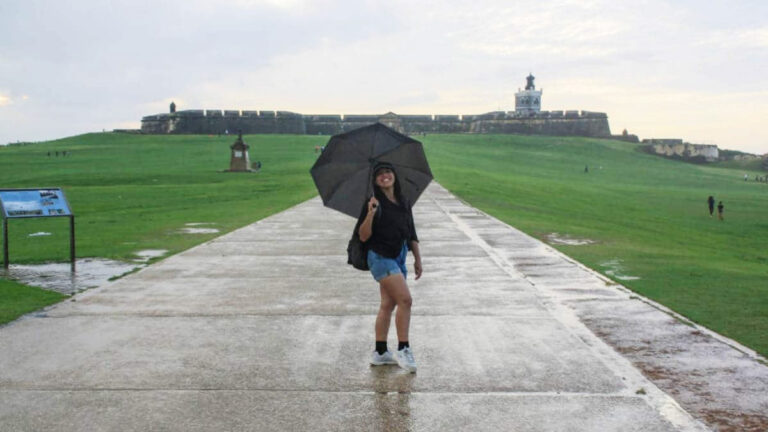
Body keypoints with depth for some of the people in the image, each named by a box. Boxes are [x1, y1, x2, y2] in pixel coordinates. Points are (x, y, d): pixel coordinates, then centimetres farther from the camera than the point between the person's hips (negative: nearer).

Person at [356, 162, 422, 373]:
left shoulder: (404, 203, 12)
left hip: (398, 258, 7)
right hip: (380, 257, -7)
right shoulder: (374, 203, -7)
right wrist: (370, 214, -25)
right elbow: (363, 236, -11)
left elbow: (411, 234, 18)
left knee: (388, 304, 10)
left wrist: (417, 259, 16)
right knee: (405, 299, -16)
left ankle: (380, 352, 17)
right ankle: (403, 349, -7)